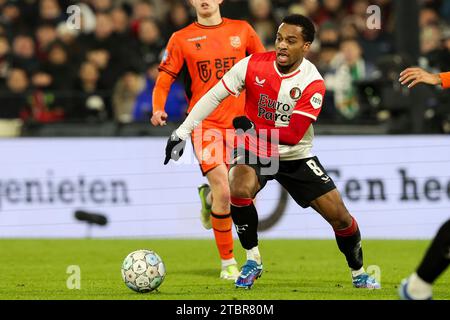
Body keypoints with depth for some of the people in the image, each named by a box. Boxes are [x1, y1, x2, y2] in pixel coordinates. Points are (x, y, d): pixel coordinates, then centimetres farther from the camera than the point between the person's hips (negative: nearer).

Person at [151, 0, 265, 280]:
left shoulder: (242, 30, 8)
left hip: (239, 122, 3)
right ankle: (228, 262, -1)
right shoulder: (181, 39, 3)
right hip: (204, 124, -3)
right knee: (224, 191, -16)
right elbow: (164, 79, 3)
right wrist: (158, 110, -15)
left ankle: (208, 197, 39)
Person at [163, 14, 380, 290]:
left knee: (339, 215, -3)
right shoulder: (253, 65, -15)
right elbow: (214, 97, -9)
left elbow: (294, 134, -23)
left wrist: (253, 128, -23)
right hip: (255, 152, 0)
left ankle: (359, 274, 23)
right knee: (239, 188, -32)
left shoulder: (313, 84, -19)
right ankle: (253, 261, -12)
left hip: (296, 157, 0)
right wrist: (182, 132, -11)